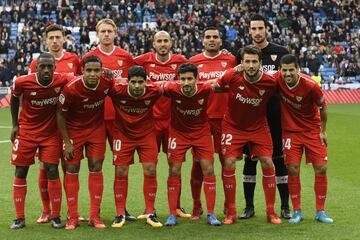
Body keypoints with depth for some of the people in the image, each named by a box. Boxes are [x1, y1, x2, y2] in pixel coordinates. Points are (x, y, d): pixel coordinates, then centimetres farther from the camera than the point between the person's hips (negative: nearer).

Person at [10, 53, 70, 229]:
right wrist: (15, 125, 6)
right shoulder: (22, 82, -19)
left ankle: (55, 217, 7)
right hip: (26, 131, 0)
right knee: (20, 172, 2)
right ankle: (20, 218, 13)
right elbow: (14, 99, 3)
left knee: (52, 171, -5)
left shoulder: (62, 81, -19)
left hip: (51, 132, 0)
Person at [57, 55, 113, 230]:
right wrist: (66, 141, -13)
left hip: (97, 128, 2)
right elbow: (60, 114, -14)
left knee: (96, 168, 1)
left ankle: (95, 216, 8)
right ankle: (73, 217, 7)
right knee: (71, 169, -2)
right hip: (74, 130, -2)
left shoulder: (108, 83, -19)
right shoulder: (71, 89, -27)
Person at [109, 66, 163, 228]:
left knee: (150, 171, -4)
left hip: (146, 134, 1)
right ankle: (120, 214, 11)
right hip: (123, 134, -1)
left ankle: (150, 214, 9)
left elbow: (164, 89, 3)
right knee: (120, 173, -2)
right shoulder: (117, 90, -25)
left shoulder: (154, 91, -20)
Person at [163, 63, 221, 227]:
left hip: (201, 132, 0)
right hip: (178, 132, 0)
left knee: (208, 170, -3)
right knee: (174, 171, -2)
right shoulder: (172, 89, -26)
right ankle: (172, 215, 9)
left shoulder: (205, 89, -24)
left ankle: (211, 215, 7)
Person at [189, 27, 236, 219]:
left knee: (227, 161, 4)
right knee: (198, 162, 4)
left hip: (224, 118, 0)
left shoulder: (231, 60, 5)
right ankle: (196, 206, 14)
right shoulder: (193, 62, 5)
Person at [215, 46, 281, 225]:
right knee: (228, 164, -9)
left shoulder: (270, 82, -18)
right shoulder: (232, 76, -20)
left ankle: (271, 212, 8)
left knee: (267, 163, -5)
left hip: (258, 127, 1)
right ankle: (230, 212, 4)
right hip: (233, 126, -1)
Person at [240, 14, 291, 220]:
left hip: (275, 113, -1)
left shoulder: (280, 52, 4)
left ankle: (285, 207, 11)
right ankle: (249, 207, 13)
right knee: (250, 159, 5)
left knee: (279, 158, 3)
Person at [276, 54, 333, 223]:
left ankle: (320, 212, 10)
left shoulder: (310, 85, -23)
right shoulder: (277, 80, -17)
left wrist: (323, 131, -1)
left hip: (313, 130, -1)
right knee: (293, 169, -5)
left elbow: (323, 107, -8)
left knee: (321, 168, -2)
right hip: (290, 131, 1)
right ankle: (297, 212, 6)